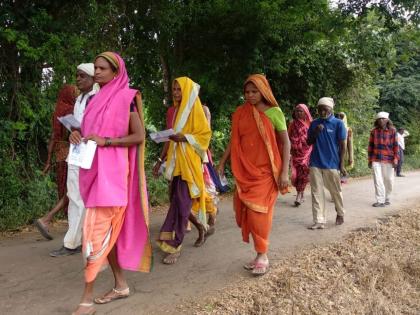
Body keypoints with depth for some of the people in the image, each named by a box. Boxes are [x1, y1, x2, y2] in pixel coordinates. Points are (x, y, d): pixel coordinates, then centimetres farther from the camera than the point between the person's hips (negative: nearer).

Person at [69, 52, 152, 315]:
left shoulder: (126, 97, -6)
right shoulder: (98, 98, 15)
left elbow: (139, 136, -10)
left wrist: (105, 141, -20)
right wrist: (78, 134, -1)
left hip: (111, 171, -8)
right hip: (93, 170, 8)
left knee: (96, 232, -8)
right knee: (107, 230, 11)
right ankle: (121, 285, 23)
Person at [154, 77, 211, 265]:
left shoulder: (195, 110, -4)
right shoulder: (175, 111, 17)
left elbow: (205, 134, -8)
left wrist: (183, 137, -21)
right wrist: (161, 159, 18)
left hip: (190, 162, -7)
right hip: (176, 162, 7)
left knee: (181, 203, -9)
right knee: (176, 200, 8)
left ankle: (174, 246, -5)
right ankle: (200, 226, 31)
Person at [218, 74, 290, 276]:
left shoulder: (274, 112, -3)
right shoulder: (240, 113, 7)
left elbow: (285, 143, -3)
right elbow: (233, 141, 11)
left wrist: (284, 171, -9)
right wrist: (222, 162, 6)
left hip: (265, 171, -4)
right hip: (244, 170, 4)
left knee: (259, 212, -7)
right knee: (246, 211, 4)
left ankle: (262, 256, 8)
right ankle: (260, 254, 16)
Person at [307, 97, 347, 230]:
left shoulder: (338, 123, -3)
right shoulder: (314, 123, 7)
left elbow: (342, 145, -2)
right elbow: (309, 142, 11)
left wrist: (341, 165, -5)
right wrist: (315, 132, -9)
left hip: (332, 164, -3)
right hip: (315, 164, 3)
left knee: (336, 192, 11)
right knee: (316, 193, 1)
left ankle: (340, 214, 34)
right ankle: (319, 221, 6)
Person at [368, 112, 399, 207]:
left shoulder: (392, 131, -2)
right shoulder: (374, 131, 2)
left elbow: (395, 146, -2)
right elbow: (370, 146, 7)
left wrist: (395, 159, -7)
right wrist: (369, 160, 6)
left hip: (388, 160, -1)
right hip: (376, 160, 1)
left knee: (388, 180, 9)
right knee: (378, 180, -4)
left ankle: (387, 199, 25)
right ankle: (380, 200, 0)